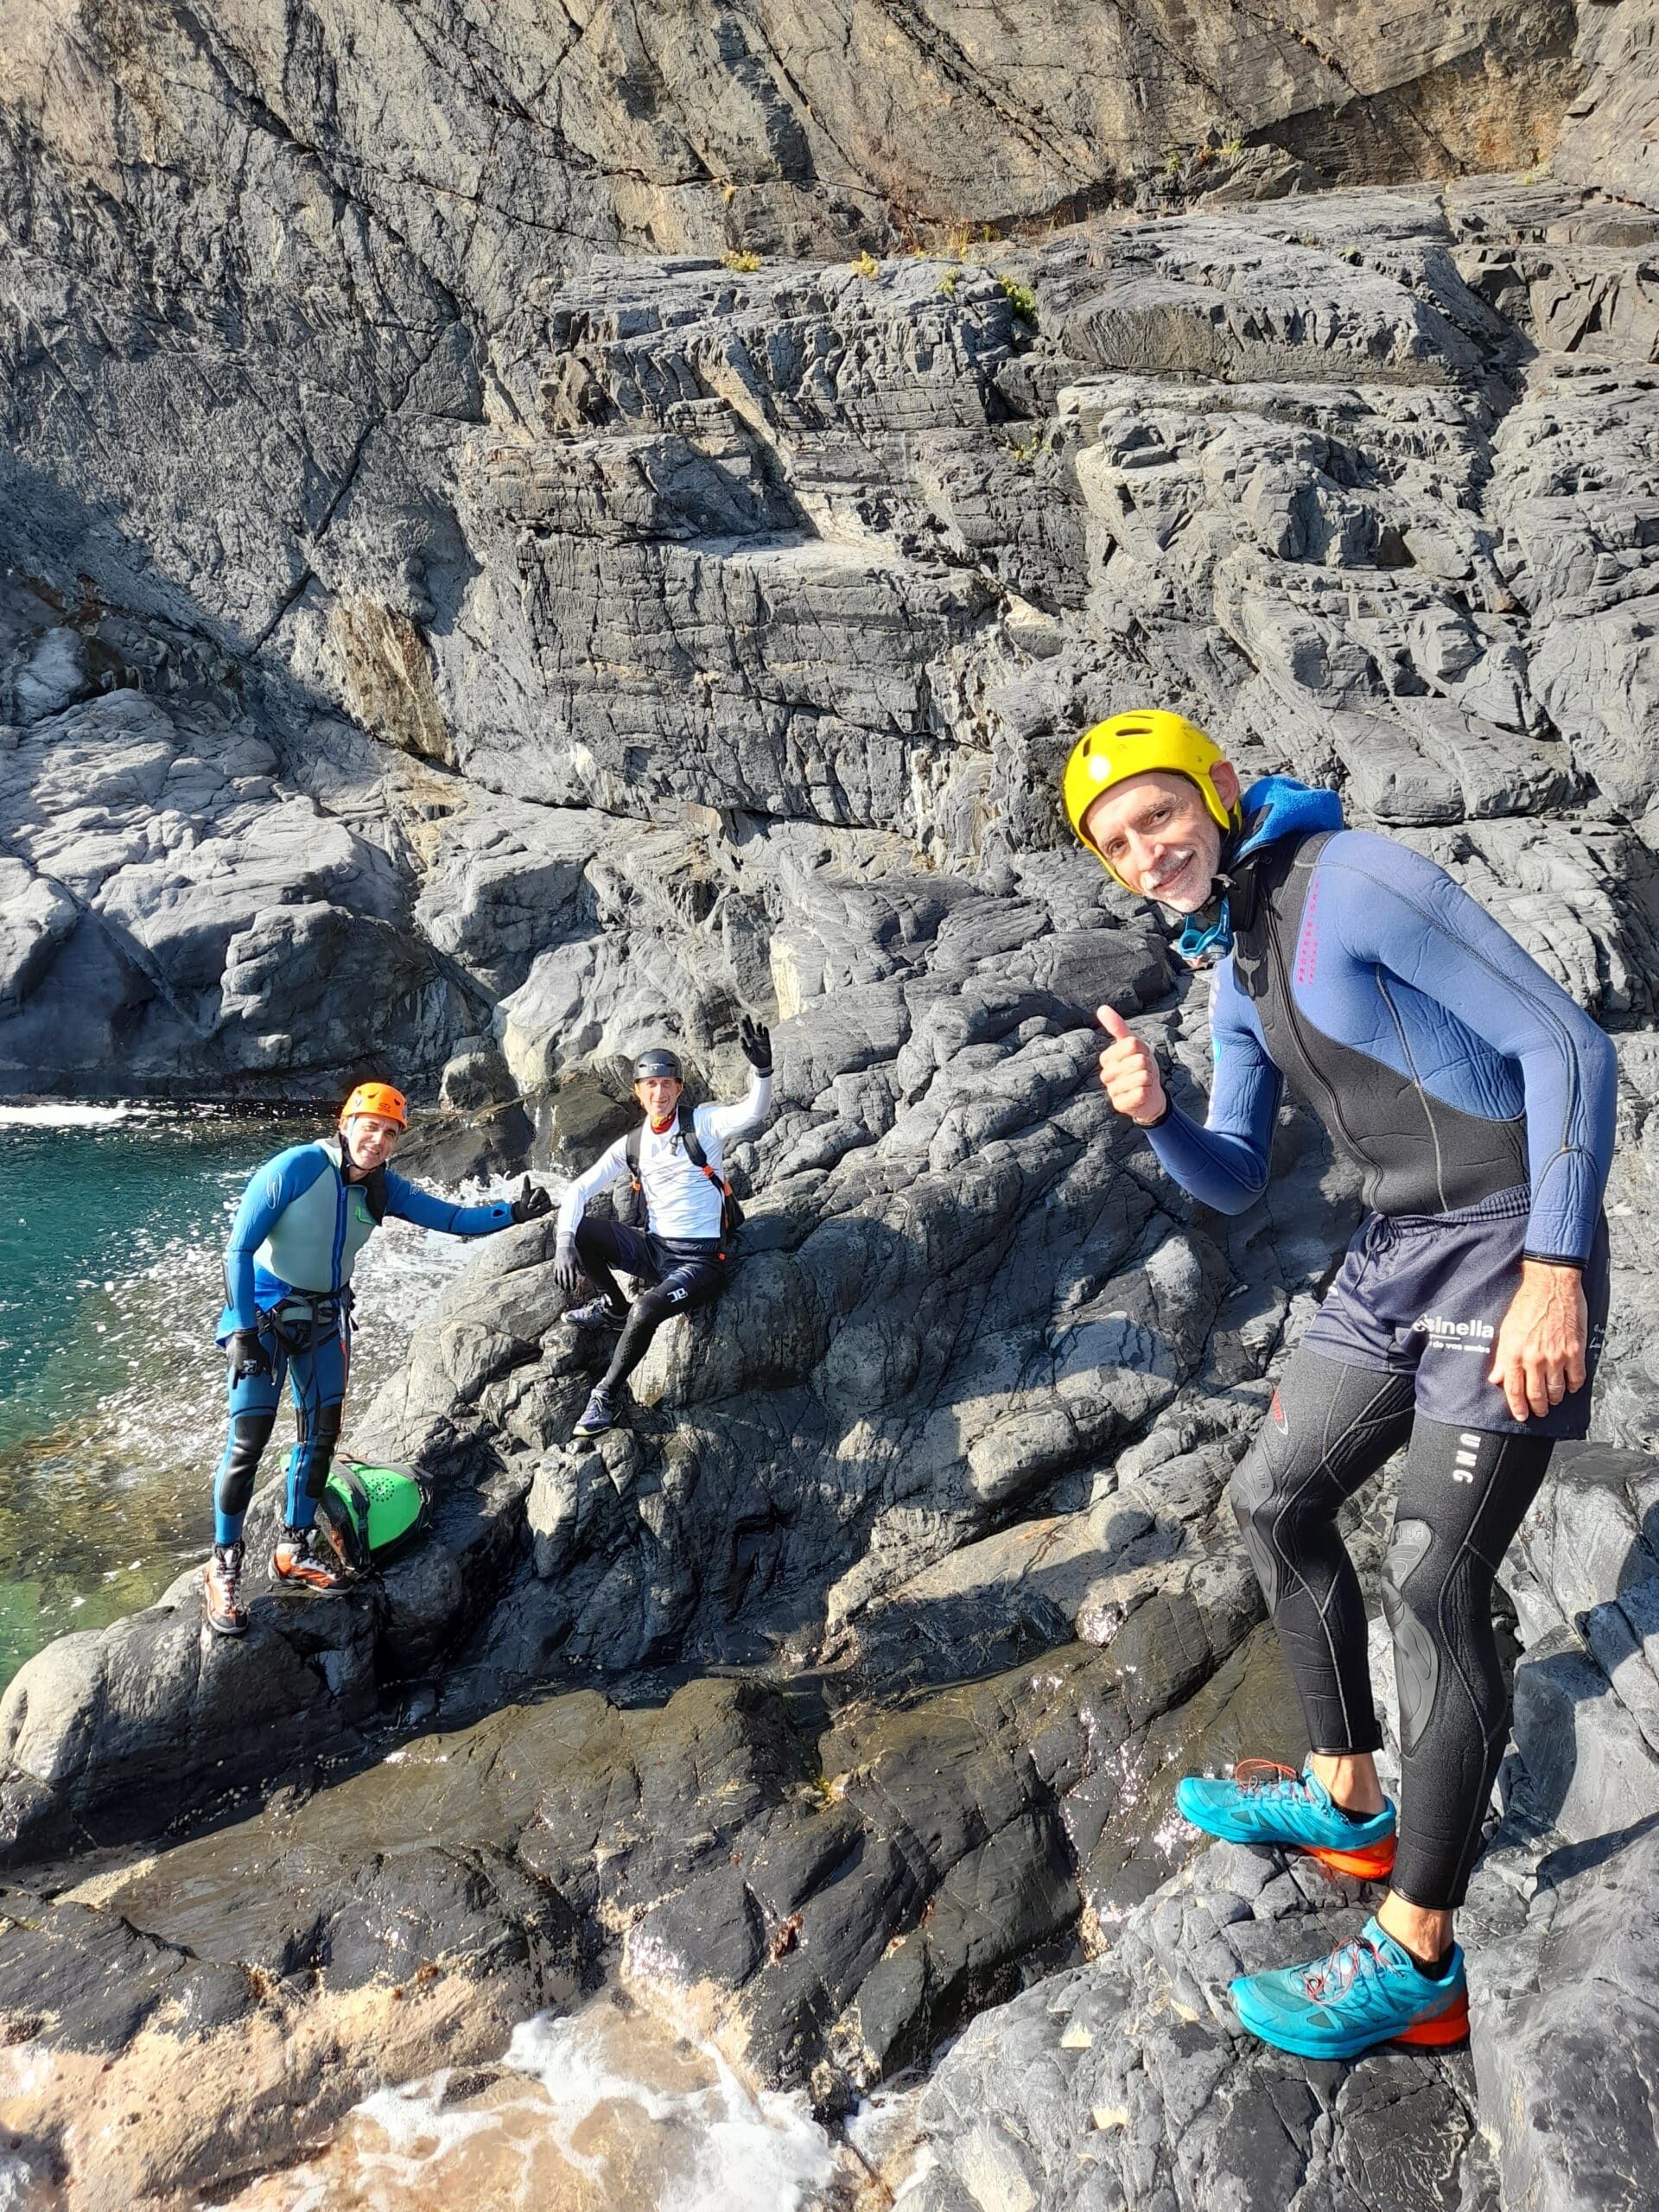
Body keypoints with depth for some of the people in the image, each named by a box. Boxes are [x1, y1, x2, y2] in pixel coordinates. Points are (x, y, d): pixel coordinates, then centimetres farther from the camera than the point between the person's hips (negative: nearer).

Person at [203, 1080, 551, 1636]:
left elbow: (452, 1218, -6)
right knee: (248, 1441, -9)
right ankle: (223, 1566, 6)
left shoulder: (383, 1189, -4)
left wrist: (512, 1212, -21)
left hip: (325, 1319, 6)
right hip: (264, 1314, -6)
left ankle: (293, 1551, 27)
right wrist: (243, 1332, -23)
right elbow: (240, 1249, -20)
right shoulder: (296, 1168, -22)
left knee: (321, 1435, 11)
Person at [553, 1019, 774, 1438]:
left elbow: (754, 1112, -25)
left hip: (702, 1260, -5)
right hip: (653, 1249, 5)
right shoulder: (631, 1146, 7)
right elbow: (579, 1190, 4)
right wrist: (564, 1244, -13)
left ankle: (608, 1394, -7)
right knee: (577, 1229, -15)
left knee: (646, 1311, -32)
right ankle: (613, 1306, 9)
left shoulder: (703, 1124, -6)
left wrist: (762, 1070, -46)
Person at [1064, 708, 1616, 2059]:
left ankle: (1418, 1964, 5)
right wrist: (1155, 1115, -6)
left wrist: (1553, 1273, -22)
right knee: (1276, 1499, 16)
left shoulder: (1355, 881, -14)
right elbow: (1236, 1184, 15)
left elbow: (1567, 1044, -17)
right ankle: (1348, 1798, 33)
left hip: (1510, 1249, -9)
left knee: (1434, 1588, -9)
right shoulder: (1234, 972, 12)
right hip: (1396, 1254, 9)